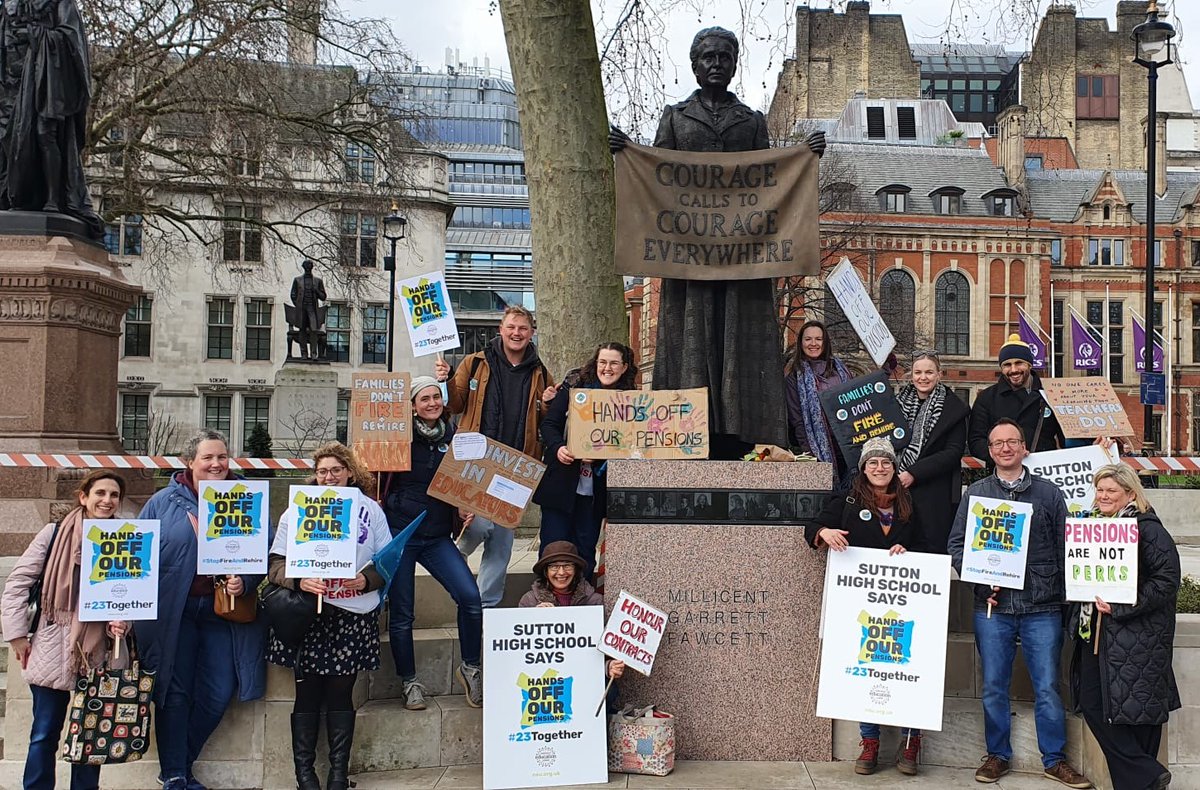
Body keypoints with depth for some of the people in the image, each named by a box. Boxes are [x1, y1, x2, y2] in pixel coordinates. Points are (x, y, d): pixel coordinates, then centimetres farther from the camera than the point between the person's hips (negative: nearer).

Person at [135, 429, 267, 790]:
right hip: (173, 611, -1)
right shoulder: (164, 502, 2)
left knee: (218, 695, 2)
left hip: (224, 611, 1)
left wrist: (245, 582, -13)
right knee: (174, 692, 4)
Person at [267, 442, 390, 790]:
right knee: (307, 693, 3)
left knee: (341, 693, 4)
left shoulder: (369, 509, 8)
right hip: (307, 615, 0)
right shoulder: (298, 510, 6)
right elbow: (275, 564, 1)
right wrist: (300, 580, -18)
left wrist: (367, 579, -12)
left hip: (354, 616, 0)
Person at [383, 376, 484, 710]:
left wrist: (466, 510, 4)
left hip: (438, 536, 3)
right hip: (398, 533, -2)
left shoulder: (453, 438, 8)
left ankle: (470, 668, 6)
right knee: (401, 614, 3)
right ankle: (409, 682, 21)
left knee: (471, 598, -14)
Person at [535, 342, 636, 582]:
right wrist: (558, 447, -19)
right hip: (561, 481, -1)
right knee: (553, 546, 1)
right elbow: (549, 424, 1)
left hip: (595, 488, 1)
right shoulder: (573, 387, 2)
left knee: (585, 550, 8)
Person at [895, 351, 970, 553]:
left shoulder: (953, 408, -1)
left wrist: (914, 474, -15)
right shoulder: (900, 401, 12)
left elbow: (954, 452, -8)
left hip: (936, 493, -4)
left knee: (933, 549, -4)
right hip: (898, 488, 4)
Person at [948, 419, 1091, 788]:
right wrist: (981, 579, -8)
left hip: (1042, 608, 0)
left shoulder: (1048, 492, 6)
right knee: (994, 687, 8)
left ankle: (1055, 760, 17)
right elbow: (956, 545, 6)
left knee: (1047, 687, 3)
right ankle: (997, 755, 21)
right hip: (992, 607, 1)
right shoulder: (976, 492, 7)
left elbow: (1064, 549, 6)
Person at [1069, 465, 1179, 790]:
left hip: (1135, 637, -8)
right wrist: (1078, 617, 8)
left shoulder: (1147, 529, -10)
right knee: (1090, 703, 6)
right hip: (1093, 632, 8)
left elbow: (1167, 580, -17)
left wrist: (1121, 607, -21)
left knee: (1135, 708, -4)